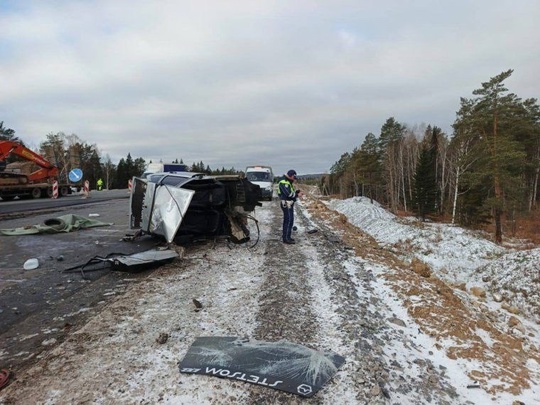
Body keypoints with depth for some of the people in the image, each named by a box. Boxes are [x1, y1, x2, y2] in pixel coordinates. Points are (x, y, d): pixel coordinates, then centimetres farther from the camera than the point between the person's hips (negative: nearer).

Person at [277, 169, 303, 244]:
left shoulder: (288, 183, 18)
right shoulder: (283, 183, -17)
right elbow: (288, 194, -24)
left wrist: (296, 192, 2)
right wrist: (297, 195, -13)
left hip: (289, 204, 11)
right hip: (286, 204, -11)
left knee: (287, 220, 16)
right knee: (289, 221, -10)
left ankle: (285, 236, 26)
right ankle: (286, 238, -8)